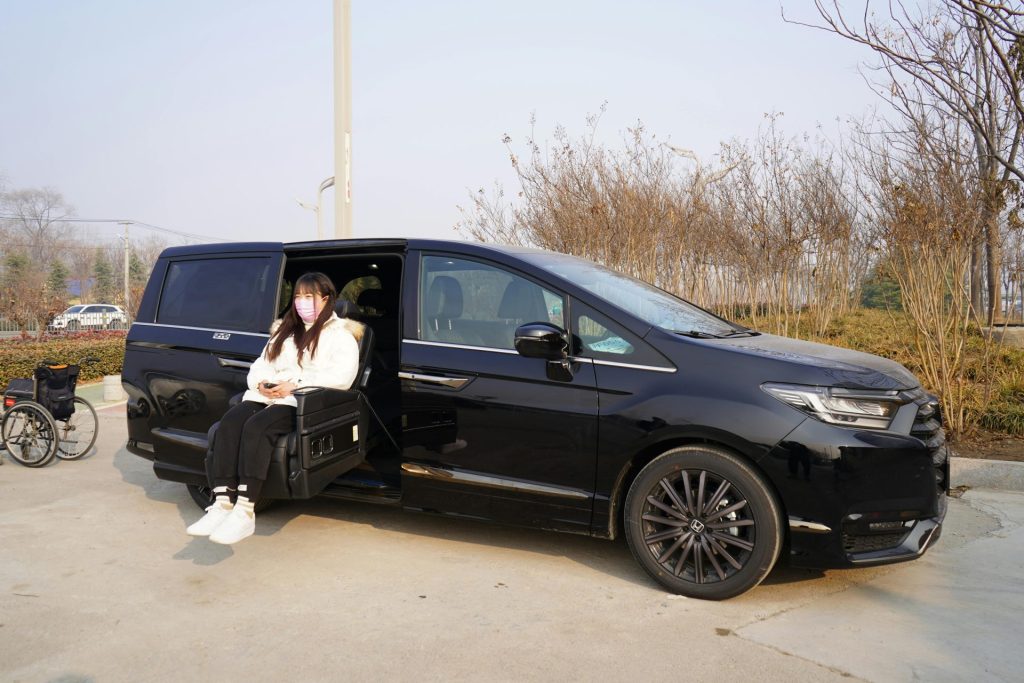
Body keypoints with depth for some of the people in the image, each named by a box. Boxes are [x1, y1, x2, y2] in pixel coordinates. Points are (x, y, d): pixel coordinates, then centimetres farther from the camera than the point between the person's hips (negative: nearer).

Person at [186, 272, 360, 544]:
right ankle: (223, 504, -31)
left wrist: (296, 385, -17)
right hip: (268, 396, 6)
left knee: (257, 426, -33)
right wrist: (262, 384, -2)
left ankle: (245, 511, -34)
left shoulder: (340, 333, 6)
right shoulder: (284, 331, 29)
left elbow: (343, 375, -11)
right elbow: (259, 366, 23)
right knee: (231, 421, -25)